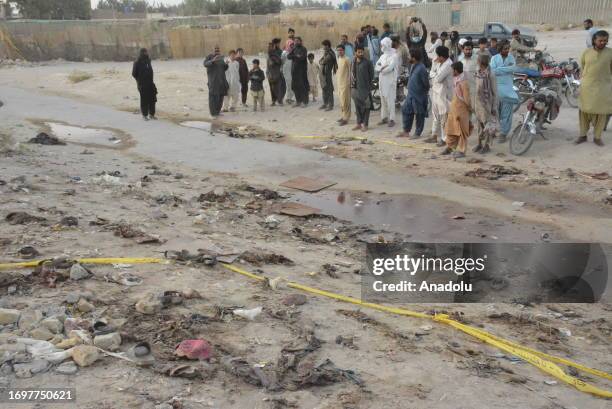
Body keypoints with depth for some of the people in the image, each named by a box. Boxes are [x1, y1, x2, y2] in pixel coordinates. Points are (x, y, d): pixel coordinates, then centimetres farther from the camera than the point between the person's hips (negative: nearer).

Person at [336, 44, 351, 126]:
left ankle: (345, 118, -4)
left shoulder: (346, 60, -13)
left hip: (345, 83, -8)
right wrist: (337, 79, 17)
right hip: (339, 83, 8)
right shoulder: (339, 59, 12)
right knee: (341, 101, 13)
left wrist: (349, 82, -15)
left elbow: (350, 71, -14)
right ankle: (343, 116, 20)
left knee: (345, 102, -7)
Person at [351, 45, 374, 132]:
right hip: (356, 88, 5)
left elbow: (371, 73, 0)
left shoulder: (367, 62, -5)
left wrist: (369, 84, 0)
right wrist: (352, 84, 10)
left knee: (365, 107, -1)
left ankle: (365, 124, 3)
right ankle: (359, 123, 18)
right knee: (357, 106, 10)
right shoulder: (353, 63, 9)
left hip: (365, 88, -5)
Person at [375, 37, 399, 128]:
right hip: (382, 82, 7)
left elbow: (390, 68, -19)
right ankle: (384, 117, 18)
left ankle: (392, 119, -3)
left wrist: (381, 69, -3)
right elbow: (376, 67, 8)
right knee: (383, 100, 10)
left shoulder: (393, 56, -7)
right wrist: (382, 67, -12)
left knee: (390, 101, -7)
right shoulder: (383, 56, 16)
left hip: (390, 82, -7)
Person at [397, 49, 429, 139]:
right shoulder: (413, 66, 6)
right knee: (405, 110, 12)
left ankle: (418, 133, 14)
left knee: (419, 115, 4)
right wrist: (410, 89, 16)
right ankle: (406, 131, 23)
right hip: (410, 94, 9)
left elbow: (426, 82, -17)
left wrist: (425, 92, -6)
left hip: (419, 96, -9)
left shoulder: (421, 68, -22)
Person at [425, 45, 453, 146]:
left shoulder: (448, 65, -18)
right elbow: (431, 74, 13)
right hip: (436, 92, 9)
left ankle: (445, 139, 4)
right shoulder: (439, 62, 10)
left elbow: (438, 78, -22)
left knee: (444, 117, -2)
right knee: (436, 115, 16)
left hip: (443, 93, -9)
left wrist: (434, 75, -2)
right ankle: (434, 136, 26)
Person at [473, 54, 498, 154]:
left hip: (487, 102, -7)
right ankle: (479, 144, 23)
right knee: (479, 124, 13)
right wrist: (474, 104, 15)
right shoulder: (478, 73, 5)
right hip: (478, 102, 7)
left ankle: (487, 145, 12)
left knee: (487, 124, 3)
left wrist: (494, 107, -12)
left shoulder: (490, 75, -15)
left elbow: (494, 92, -11)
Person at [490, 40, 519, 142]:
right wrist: (507, 69, -17)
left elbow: (513, 68, -13)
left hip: (508, 89, 0)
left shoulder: (511, 57, 5)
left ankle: (503, 133, 7)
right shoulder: (495, 58, 1)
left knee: (506, 112, 0)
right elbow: (493, 71, -14)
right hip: (496, 87, 0)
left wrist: (499, 69, -16)